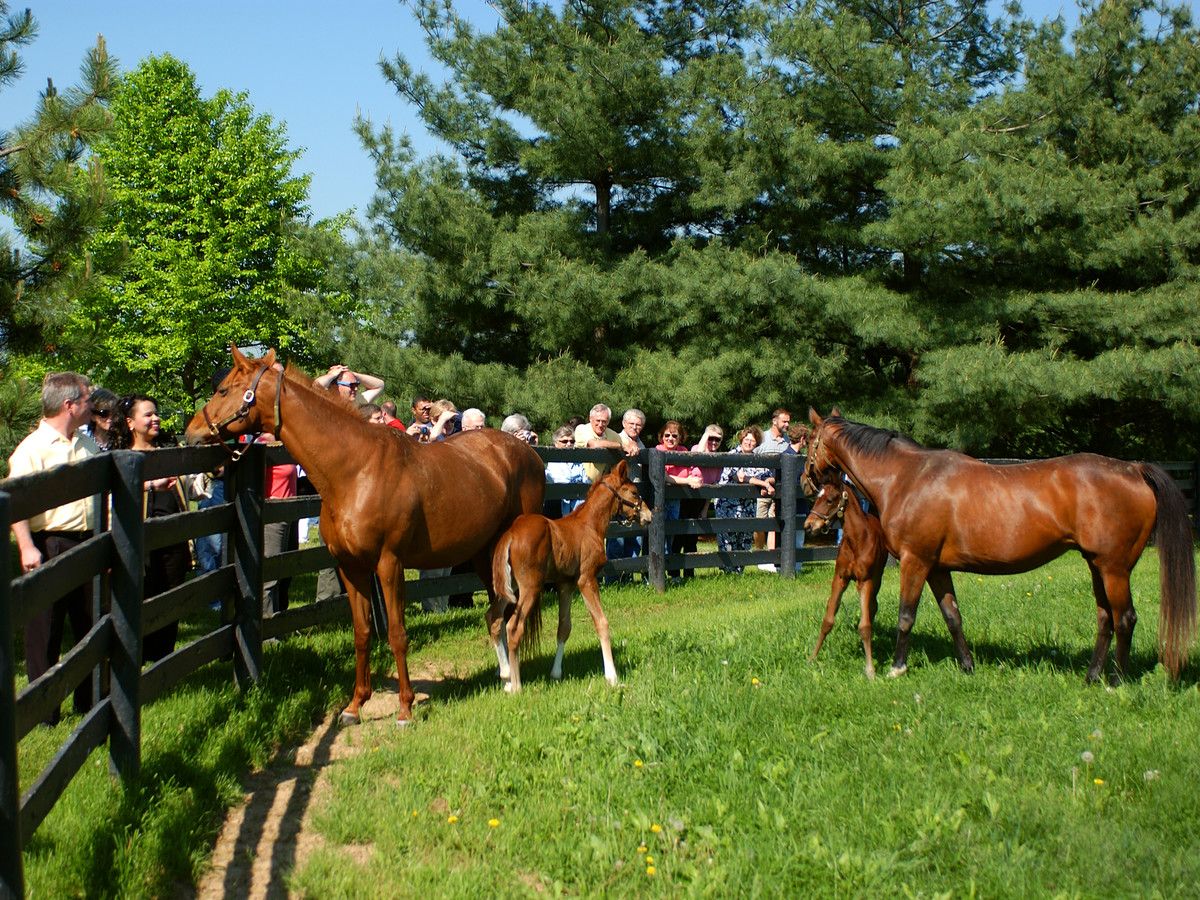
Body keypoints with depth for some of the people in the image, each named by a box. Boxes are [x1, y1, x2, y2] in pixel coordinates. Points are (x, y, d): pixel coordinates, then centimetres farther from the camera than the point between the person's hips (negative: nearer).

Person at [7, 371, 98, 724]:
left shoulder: (87, 444, 11)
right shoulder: (33, 448, -13)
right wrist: (27, 548, -27)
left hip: (86, 542, 7)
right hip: (50, 546, -7)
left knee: (90, 626, 14)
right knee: (45, 632, 0)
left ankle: (88, 700, 27)